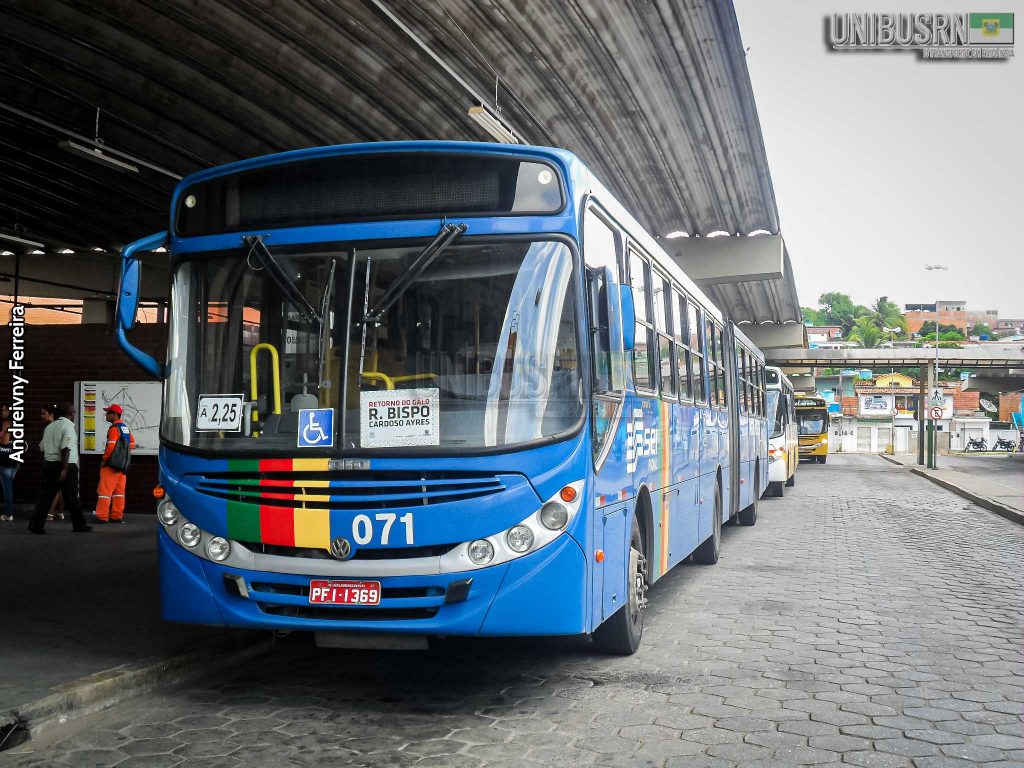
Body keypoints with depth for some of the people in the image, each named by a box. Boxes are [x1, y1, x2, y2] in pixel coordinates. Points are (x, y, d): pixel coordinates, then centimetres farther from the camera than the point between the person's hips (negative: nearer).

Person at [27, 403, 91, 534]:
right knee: (71, 497, 2)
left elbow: (43, 447, 15)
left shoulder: (49, 427, 12)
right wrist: (65, 469, -22)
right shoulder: (68, 426, -10)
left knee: (45, 495, 6)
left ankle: (36, 524, 0)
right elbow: (65, 449, -19)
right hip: (66, 465, -6)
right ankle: (79, 525, 12)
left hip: (49, 464, 7)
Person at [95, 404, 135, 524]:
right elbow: (132, 443, 21)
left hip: (112, 464, -9)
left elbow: (110, 446, -19)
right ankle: (117, 516, 12)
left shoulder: (114, 428, -13)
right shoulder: (125, 427, 15)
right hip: (123, 465, 9)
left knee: (105, 490, -5)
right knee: (119, 491, 10)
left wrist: (104, 459, -10)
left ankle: (102, 516, -7)